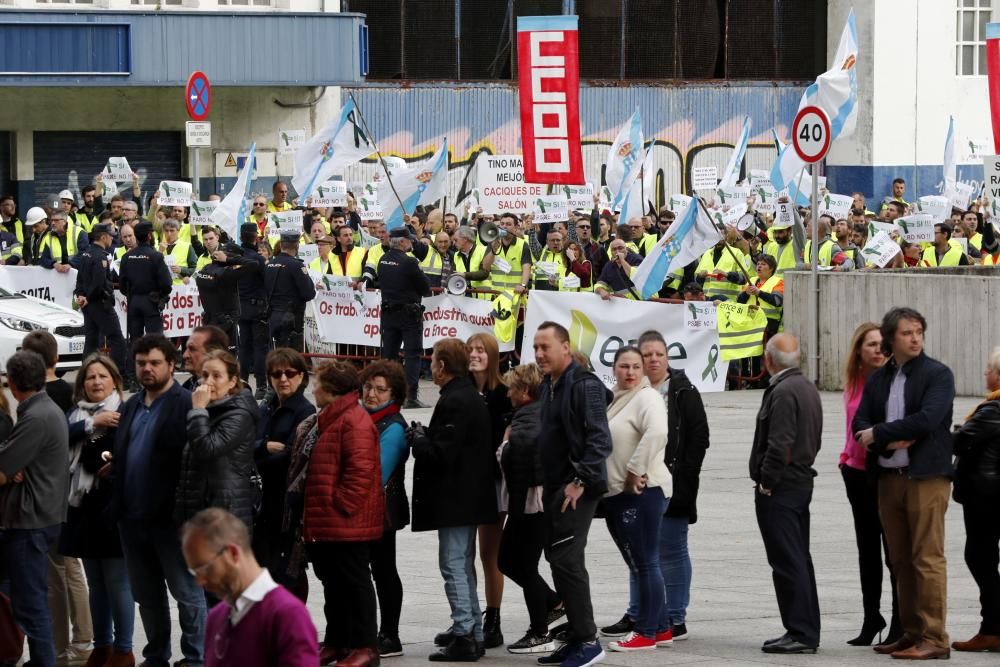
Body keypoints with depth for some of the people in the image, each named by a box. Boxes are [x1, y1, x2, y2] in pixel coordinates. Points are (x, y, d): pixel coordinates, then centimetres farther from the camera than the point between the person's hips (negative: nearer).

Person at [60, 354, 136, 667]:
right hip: (85, 508, 7)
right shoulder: (77, 414, 12)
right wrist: (93, 423, -16)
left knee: (117, 581, -4)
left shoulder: (123, 414, -8)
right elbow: (63, 437, -7)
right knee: (96, 583, 13)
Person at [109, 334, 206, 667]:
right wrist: (116, 504, 7)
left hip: (171, 516, -8)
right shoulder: (132, 406, 15)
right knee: (147, 595, 15)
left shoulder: (186, 404, -9)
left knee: (187, 592, 0)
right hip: (133, 516, 8)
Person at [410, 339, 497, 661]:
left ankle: (464, 638, -8)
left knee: (453, 566, -7)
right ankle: (472, 631, 26)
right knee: (463, 565, 19)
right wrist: (425, 437, 7)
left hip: (454, 499, -11)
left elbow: (442, 453, -24)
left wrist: (418, 439, -8)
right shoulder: (473, 397, 12)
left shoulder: (452, 402, -20)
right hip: (471, 495, 11)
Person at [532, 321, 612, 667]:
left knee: (566, 560, -12)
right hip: (554, 488, 10)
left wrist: (580, 481, -22)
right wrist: (542, 483, 16)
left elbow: (599, 440, -20)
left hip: (577, 489, -10)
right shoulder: (547, 387, 15)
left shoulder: (584, 385, -13)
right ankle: (577, 637, 19)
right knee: (558, 560, 11)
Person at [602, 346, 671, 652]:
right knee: (638, 563, 13)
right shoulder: (617, 400, 18)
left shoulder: (646, 397, -9)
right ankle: (661, 628, 20)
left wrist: (635, 471, -21)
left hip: (641, 492, -10)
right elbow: (608, 445, 26)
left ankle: (647, 632, -2)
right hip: (616, 494, 10)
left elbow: (656, 433, -26)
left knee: (645, 562, -5)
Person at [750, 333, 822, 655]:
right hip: (802, 481, 10)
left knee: (788, 561, -7)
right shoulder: (808, 388, 14)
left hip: (780, 488, -10)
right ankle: (806, 631, 19)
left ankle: (801, 633, -7)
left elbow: (780, 444, -23)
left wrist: (766, 483, -15)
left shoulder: (783, 392, -18)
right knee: (799, 559, 14)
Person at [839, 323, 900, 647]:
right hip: (858, 473, 6)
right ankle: (871, 619, 24)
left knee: (895, 551, -1)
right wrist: (846, 457, 11)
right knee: (867, 550, 14)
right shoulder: (853, 383, 9)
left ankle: (900, 623, 6)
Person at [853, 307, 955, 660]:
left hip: (926, 476, -6)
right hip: (889, 478, 6)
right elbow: (860, 424, 8)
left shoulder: (938, 375, -3)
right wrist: (891, 441, -12)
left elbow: (927, 419, -15)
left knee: (928, 558, -9)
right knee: (901, 560, 8)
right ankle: (912, 634, 14)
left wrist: (878, 433, -8)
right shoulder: (878, 379, 14)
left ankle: (934, 638, -9)